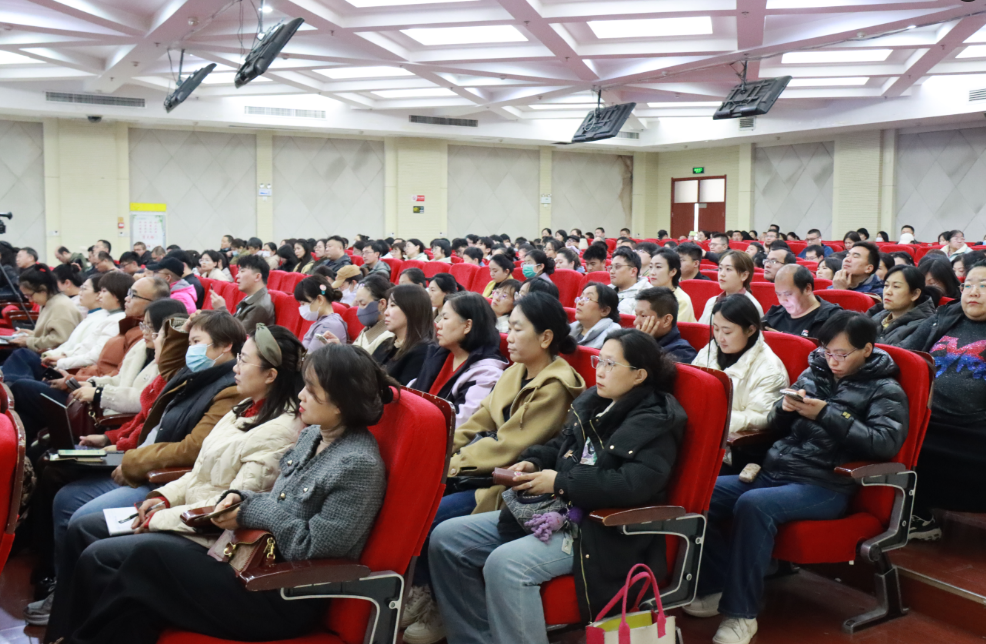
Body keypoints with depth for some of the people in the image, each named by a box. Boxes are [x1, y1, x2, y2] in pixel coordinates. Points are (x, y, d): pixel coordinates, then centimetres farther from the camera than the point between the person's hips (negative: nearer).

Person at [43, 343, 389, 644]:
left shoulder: (360, 464, -21)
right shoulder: (313, 435, 6)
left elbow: (311, 546, -22)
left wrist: (251, 511, -12)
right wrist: (240, 499, -3)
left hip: (283, 599, -9)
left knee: (148, 554, -16)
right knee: (100, 556, 1)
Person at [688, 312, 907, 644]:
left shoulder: (885, 390, 2)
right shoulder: (815, 373, 16)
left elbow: (886, 442, -15)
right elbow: (777, 426, 21)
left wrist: (827, 415, -18)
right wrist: (785, 408, -3)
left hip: (824, 487, -6)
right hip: (773, 471, 6)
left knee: (754, 504, -34)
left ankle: (741, 612, -23)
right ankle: (717, 586, -4)